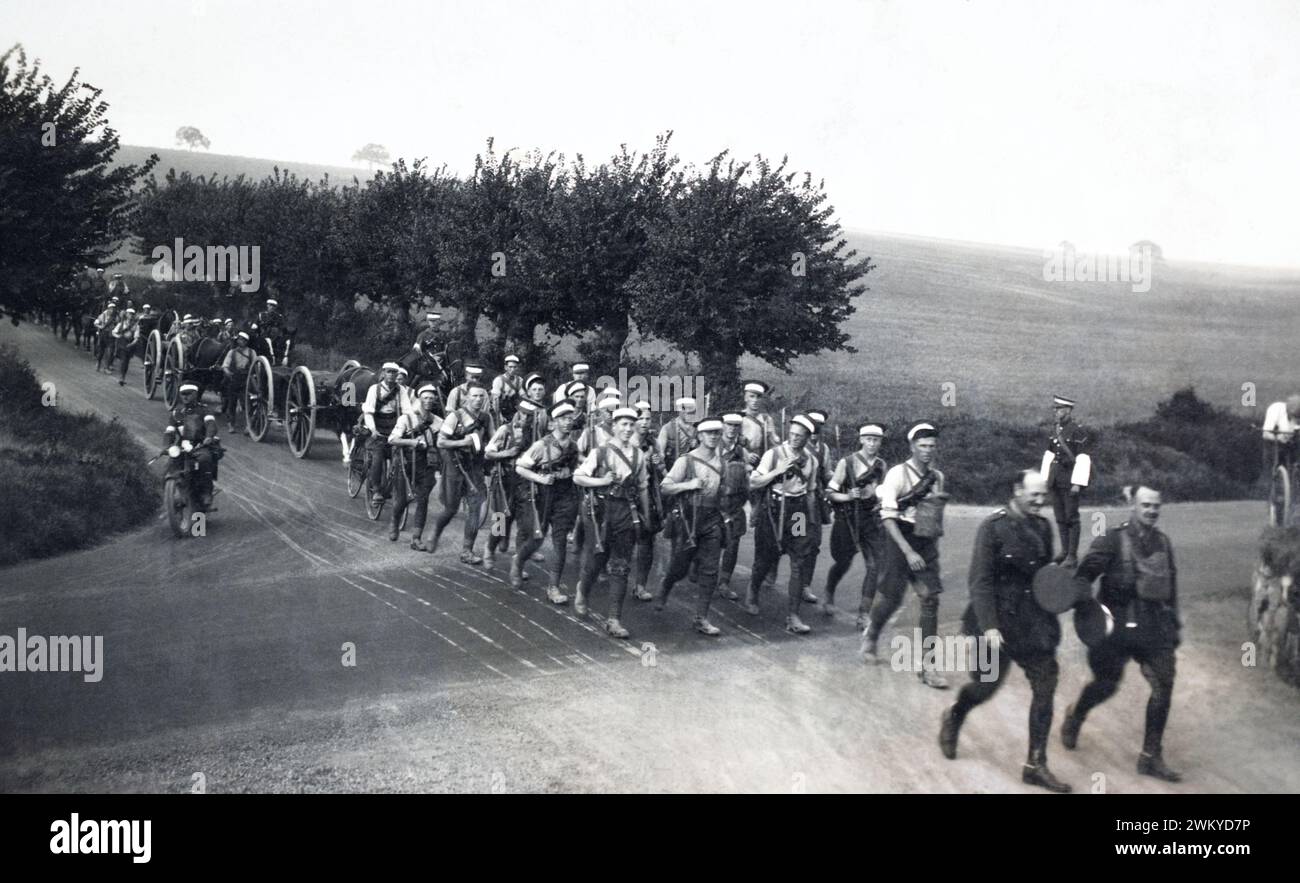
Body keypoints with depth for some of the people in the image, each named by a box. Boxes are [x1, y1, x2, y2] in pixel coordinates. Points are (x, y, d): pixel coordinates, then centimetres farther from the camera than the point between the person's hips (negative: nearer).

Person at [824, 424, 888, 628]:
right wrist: (849, 496, -21)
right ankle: (829, 597, 38)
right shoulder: (847, 463, -6)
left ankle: (864, 615, -4)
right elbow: (830, 492, -6)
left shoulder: (882, 465, 7)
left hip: (872, 519, 3)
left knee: (875, 565, -9)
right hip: (847, 519, -3)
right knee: (843, 562, 8)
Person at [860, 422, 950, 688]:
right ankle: (870, 635, 37)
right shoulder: (898, 474, -10)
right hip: (901, 542, -4)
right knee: (890, 598, 4)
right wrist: (908, 551, -19)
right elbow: (888, 518, -14)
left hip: (927, 545, 4)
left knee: (931, 599, -7)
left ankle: (927, 666, -5)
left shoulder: (937, 477, 7)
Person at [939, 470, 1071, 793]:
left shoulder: (1043, 527, 6)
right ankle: (953, 719, 40)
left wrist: (1049, 621, 9)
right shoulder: (993, 527, -12)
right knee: (985, 685, 6)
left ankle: (1036, 765, 8)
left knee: (1045, 688, 0)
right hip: (999, 621, -5)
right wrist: (989, 627, -21)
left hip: (1034, 621, 5)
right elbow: (980, 581, -15)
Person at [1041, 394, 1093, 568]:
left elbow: (1083, 459, -13)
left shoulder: (1079, 432, -9)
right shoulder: (1055, 430, 13)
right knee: (1059, 518, 10)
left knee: (1071, 517, -5)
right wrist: (1045, 479, 13)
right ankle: (1064, 551, 17)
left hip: (1070, 481, -7)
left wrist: (1077, 483, -17)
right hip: (1055, 480, 7)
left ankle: (1073, 555, -2)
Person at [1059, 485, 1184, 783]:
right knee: (1106, 684, 6)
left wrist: (1175, 623, 21)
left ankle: (1151, 757, 3)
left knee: (1163, 685, -6)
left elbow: (1170, 585, 20)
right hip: (1118, 624, -5)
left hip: (1154, 626, 5)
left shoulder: (1163, 542, 12)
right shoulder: (1114, 540, -7)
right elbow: (1084, 574, -13)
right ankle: (1074, 717, 40)